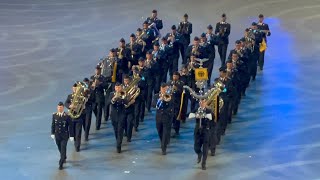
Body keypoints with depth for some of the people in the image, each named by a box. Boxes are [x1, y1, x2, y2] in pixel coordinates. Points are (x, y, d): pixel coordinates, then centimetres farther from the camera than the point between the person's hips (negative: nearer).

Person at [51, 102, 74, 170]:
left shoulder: (67, 116, -15)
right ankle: (64, 158, 43)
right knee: (60, 149, 18)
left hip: (64, 135, -4)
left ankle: (61, 163, 1)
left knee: (63, 149, -5)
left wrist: (71, 136, -8)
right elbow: (53, 125, 5)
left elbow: (70, 126, -9)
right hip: (57, 135, 4)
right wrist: (52, 133, 5)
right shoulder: (54, 115, -5)